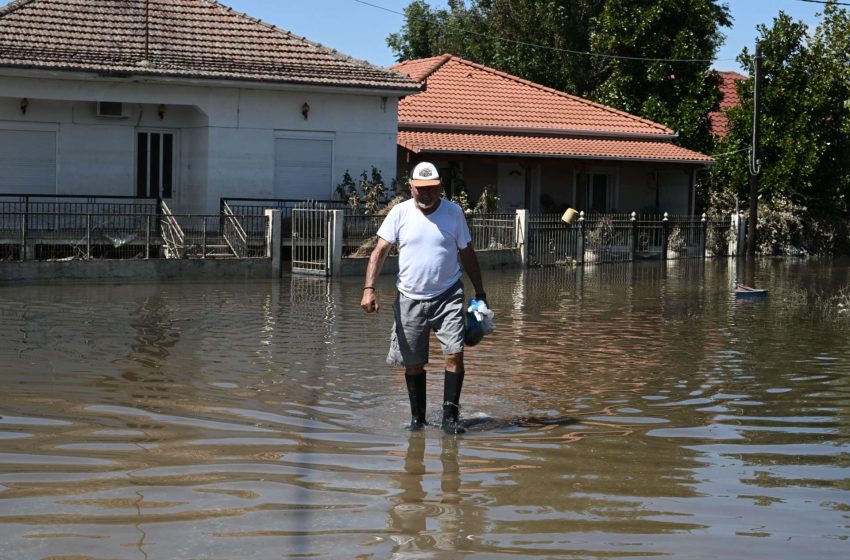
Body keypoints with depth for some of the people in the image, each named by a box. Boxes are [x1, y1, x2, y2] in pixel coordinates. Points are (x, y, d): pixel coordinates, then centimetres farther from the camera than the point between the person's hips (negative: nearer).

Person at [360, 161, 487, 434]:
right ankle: (417, 418, 21)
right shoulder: (400, 213, -2)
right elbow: (380, 251, -4)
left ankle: (450, 416, -6)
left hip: (448, 296, 0)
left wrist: (480, 293, 9)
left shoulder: (454, 212, 0)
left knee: (455, 354, -14)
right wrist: (369, 288, -17)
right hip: (410, 298, 1)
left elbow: (467, 254, 9)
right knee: (413, 363, 6)